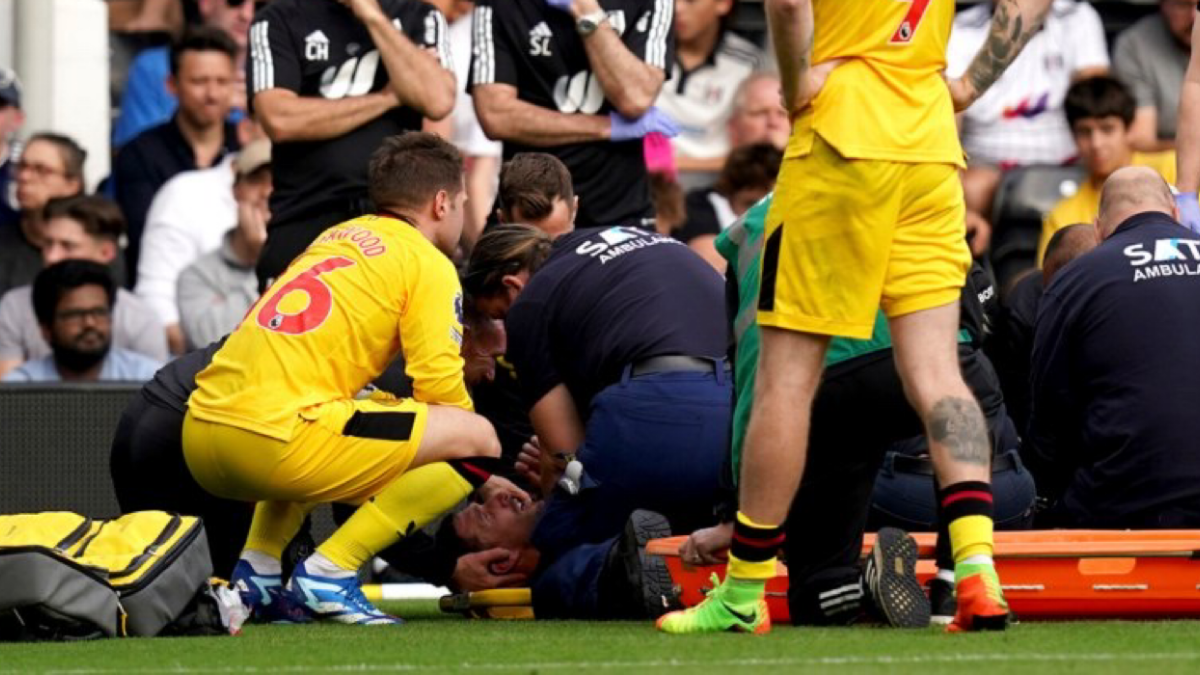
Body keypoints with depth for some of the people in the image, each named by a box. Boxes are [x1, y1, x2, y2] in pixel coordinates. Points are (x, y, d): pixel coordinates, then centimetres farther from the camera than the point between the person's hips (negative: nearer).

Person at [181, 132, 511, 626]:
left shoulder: (336, 238, 26)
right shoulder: (427, 263, 4)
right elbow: (442, 393, -2)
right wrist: (479, 477, 18)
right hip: (271, 441, -8)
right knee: (478, 435, -2)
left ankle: (257, 569, 18)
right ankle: (330, 572, -9)